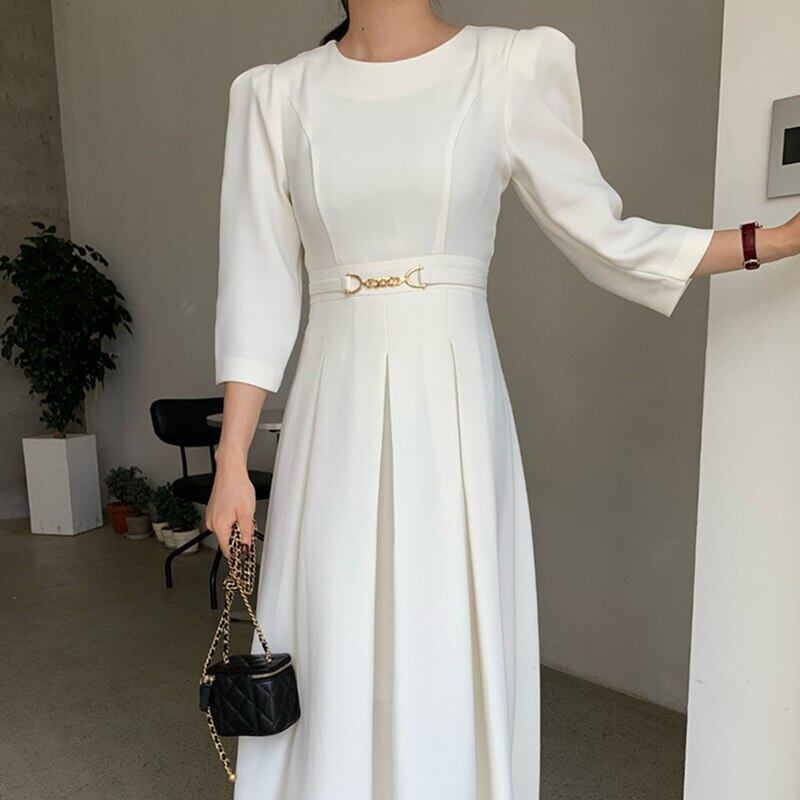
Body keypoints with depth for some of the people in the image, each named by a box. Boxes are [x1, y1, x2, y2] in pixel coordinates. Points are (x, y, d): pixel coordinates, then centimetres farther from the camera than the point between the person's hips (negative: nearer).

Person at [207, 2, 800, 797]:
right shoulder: (277, 94, 8)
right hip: (336, 415, 2)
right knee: (331, 666, 11)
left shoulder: (510, 65, 4)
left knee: (454, 659, 9)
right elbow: (258, 292, 5)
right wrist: (231, 462, 3)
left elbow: (604, 237, 6)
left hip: (452, 412, -1)